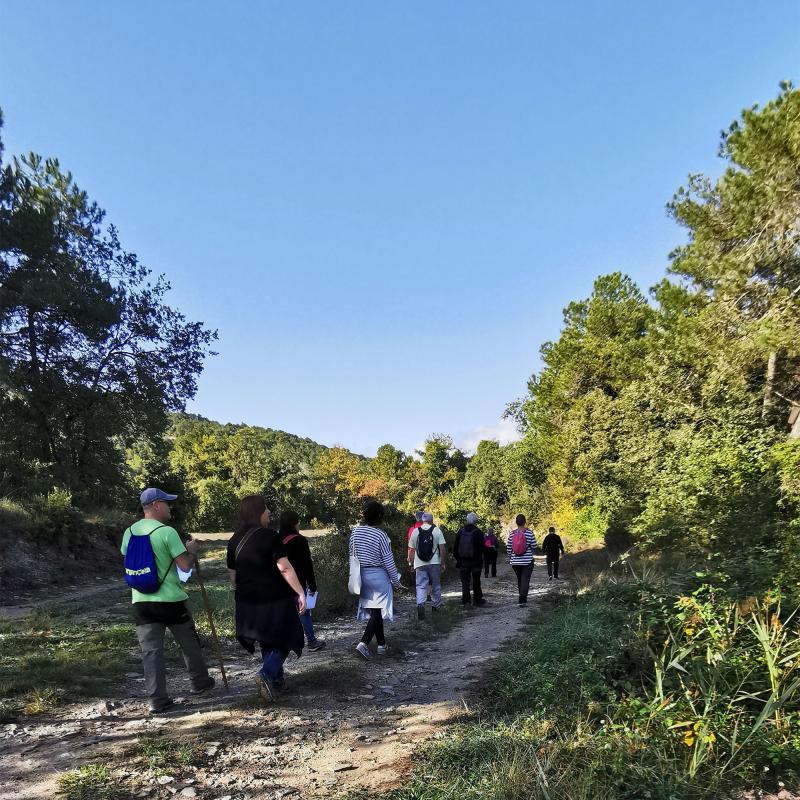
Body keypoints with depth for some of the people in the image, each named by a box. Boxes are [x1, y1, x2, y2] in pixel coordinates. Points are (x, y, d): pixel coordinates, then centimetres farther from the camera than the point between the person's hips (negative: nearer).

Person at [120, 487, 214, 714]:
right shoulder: (167, 532, -15)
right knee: (189, 643, 15)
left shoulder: (130, 532, 4)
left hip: (141, 601, 5)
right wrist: (192, 550, 2)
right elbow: (185, 565, -17)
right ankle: (200, 682, 30)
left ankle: (156, 699, 3)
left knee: (151, 650, 5)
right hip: (170, 600, -4)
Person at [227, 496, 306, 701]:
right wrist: (300, 593, -17)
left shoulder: (235, 540, 4)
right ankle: (267, 674, -12)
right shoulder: (269, 536, -15)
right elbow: (285, 568, -19)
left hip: (248, 602, 6)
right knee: (283, 640, 8)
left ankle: (276, 680, 26)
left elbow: (232, 573, 11)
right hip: (275, 600, -6)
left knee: (267, 643, 21)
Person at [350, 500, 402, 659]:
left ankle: (381, 644, 25)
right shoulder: (380, 535, -16)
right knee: (378, 611, 0)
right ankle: (363, 644, -14)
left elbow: (352, 555, 7)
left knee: (373, 610, 15)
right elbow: (388, 561, -12)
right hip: (378, 575, -6)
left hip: (362, 575, 6)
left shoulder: (355, 531, -2)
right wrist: (396, 580, 0)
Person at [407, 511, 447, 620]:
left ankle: (420, 604, -23)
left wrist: (411, 563, 13)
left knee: (421, 586, -1)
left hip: (420, 564, 0)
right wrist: (443, 563, 1)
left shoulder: (415, 531, 2)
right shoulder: (437, 530, -2)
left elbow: (411, 550, 4)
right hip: (435, 563, 0)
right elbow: (442, 548, -6)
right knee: (436, 585, 15)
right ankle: (437, 606, 25)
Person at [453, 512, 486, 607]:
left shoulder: (461, 531, -1)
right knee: (476, 581, 12)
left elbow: (455, 546, 3)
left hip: (463, 561, 2)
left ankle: (466, 601, -2)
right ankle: (478, 600, 18)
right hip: (475, 561, -1)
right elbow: (482, 547, -8)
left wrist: (457, 558, 11)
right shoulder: (478, 532, -11)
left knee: (465, 581, 4)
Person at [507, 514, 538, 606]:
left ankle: (523, 598, 28)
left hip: (515, 561, 3)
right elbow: (534, 546, -8)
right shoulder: (529, 532, -9)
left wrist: (510, 558, 14)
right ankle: (522, 600, -15)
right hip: (527, 561, -3)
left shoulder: (512, 533, -3)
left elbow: (508, 548, -1)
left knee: (519, 580, 17)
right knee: (525, 580, -3)